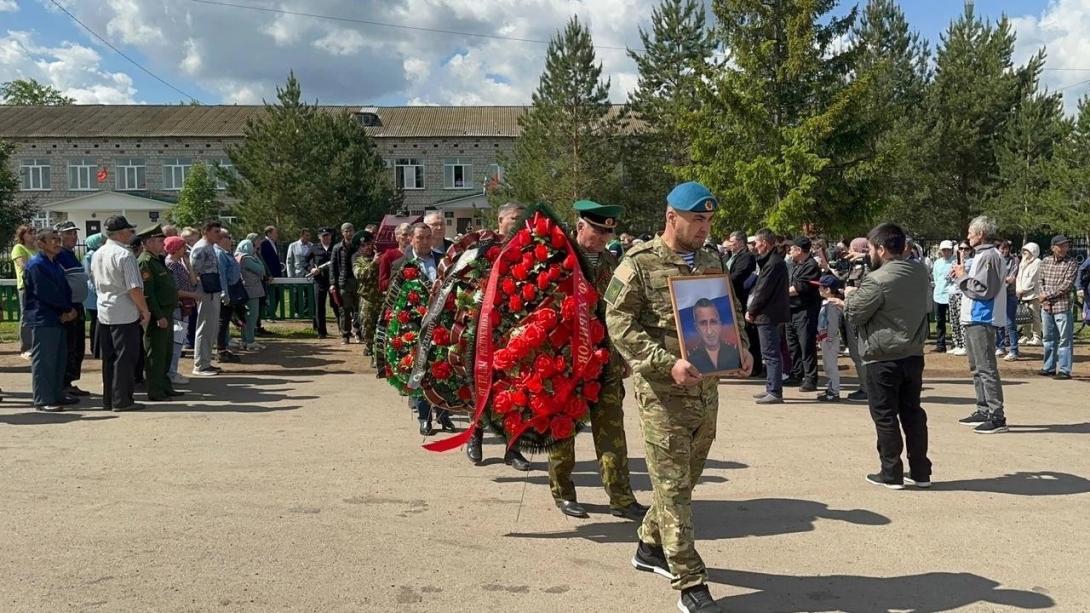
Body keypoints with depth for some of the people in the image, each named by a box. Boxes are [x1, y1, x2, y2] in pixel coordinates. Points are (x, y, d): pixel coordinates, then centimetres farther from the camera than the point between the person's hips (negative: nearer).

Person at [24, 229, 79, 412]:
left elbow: (65, 290, 11)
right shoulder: (36, 265, -11)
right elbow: (47, 293, -17)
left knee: (59, 358, 13)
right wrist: (68, 309, -9)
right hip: (42, 319, -9)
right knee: (43, 360, -5)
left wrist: (68, 310, -7)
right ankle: (42, 400, -2)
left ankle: (57, 395, 22)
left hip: (59, 319, 9)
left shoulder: (55, 264, 17)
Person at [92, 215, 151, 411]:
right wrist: (145, 310, -8)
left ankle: (108, 399, 19)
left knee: (108, 358, 13)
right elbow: (135, 288, -19)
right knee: (125, 358, -2)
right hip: (124, 314, -8)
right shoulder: (124, 255, -16)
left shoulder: (97, 255, 11)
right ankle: (121, 400, 0)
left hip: (104, 312, 8)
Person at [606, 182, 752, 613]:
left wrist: (741, 349, 3)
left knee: (685, 480, 17)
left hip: (707, 390, 7)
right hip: (662, 392, -7)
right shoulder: (640, 264, -8)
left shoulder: (712, 262, 13)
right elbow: (620, 324, -12)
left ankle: (651, 547, 38)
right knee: (673, 486, -3)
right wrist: (668, 363, -23)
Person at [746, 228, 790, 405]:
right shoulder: (772, 260, 15)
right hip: (769, 313, 10)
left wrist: (751, 311, -10)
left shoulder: (773, 263, -17)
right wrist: (752, 309, 11)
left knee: (771, 354, -7)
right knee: (769, 354, 15)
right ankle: (772, 389, 22)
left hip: (768, 314, -10)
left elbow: (763, 291, -19)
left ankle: (775, 392, -5)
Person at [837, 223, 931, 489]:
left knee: (885, 417, 3)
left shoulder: (878, 280, -20)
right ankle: (920, 472, 21)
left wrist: (850, 295, 7)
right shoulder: (920, 271, 4)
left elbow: (854, 314, -12)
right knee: (913, 412, 15)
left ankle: (891, 474, 10)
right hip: (913, 355, 7)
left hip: (884, 359, -7)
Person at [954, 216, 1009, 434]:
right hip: (974, 319, 11)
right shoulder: (981, 255, 18)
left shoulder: (989, 256, -14)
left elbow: (984, 289, -21)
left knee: (986, 368, -11)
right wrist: (963, 275, 7)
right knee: (977, 367, 17)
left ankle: (997, 416, -10)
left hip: (982, 320, -11)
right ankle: (984, 410, 25)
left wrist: (963, 277, -10)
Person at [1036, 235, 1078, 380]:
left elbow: (1067, 285, -12)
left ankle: (1064, 370, 0)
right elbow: (1040, 280, 11)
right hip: (1046, 307, 5)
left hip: (1062, 307, -5)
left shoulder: (1071, 263, -5)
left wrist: (1048, 295, -12)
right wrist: (1042, 295, -6)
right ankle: (1049, 368, 23)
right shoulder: (1046, 261, 10)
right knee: (1049, 338, 14)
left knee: (1064, 339, -3)